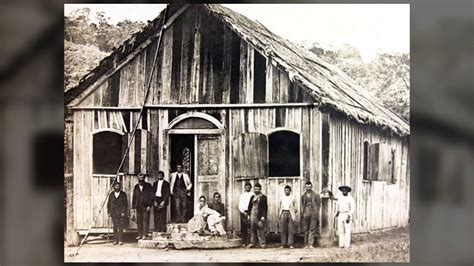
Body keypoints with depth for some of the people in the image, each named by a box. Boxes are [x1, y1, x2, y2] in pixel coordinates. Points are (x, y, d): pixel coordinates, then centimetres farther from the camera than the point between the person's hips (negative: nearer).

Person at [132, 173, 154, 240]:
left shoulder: (148, 186, 1)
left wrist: (149, 206, -8)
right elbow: (133, 197, 13)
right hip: (138, 207, 4)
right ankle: (140, 235, 12)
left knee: (145, 221, -6)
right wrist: (133, 207, 10)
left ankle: (145, 235, -4)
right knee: (139, 221, 5)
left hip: (146, 206, -4)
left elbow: (151, 196, -1)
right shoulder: (136, 187, 11)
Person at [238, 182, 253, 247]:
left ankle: (249, 242, -9)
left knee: (249, 228, -9)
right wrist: (243, 212, -6)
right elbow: (240, 206, 10)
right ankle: (244, 242, 5)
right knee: (243, 228, 1)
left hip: (250, 212, -3)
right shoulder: (242, 195, 14)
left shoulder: (252, 195, 4)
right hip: (243, 212, 3)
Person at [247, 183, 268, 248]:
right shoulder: (252, 197, 14)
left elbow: (265, 207, -4)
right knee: (252, 229, 5)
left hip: (260, 216, -4)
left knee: (260, 229, -4)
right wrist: (249, 214, 9)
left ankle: (262, 243, 2)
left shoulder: (263, 197, -1)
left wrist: (263, 216, -10)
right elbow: (250, 206, 17)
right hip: (253, 214, 4)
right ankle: (252, 242, 11)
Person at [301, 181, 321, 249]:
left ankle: (310, 244, -6)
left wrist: (317, 213, -6)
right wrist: (302, 214, 7)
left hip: (313, 213, -2)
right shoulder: (303, 196, 12)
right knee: (306, 229, 4)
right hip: (305, 213, 2)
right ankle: (306, 244, 10)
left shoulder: (316, 195, 4)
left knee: (312, 229, -5)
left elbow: (318, 204, 3)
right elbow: (302, 205, 15)